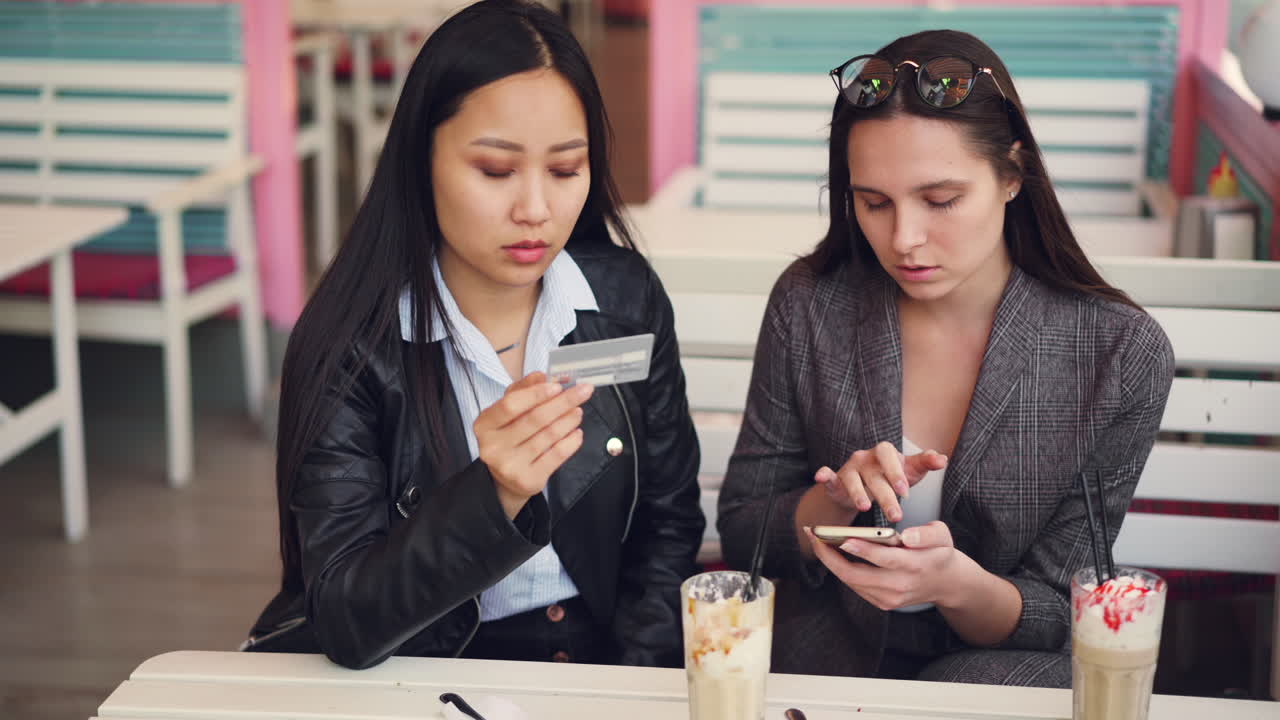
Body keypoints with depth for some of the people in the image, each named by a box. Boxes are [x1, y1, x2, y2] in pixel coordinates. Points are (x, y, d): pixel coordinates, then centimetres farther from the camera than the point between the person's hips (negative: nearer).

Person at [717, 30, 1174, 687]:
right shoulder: (808, 306, -6)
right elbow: (740, 539, 2)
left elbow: (1058, 615, -6)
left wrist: (955, 583, -29)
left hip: (1007, 663, -1)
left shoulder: (1122, 354, -11)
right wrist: (837, 499, -19)